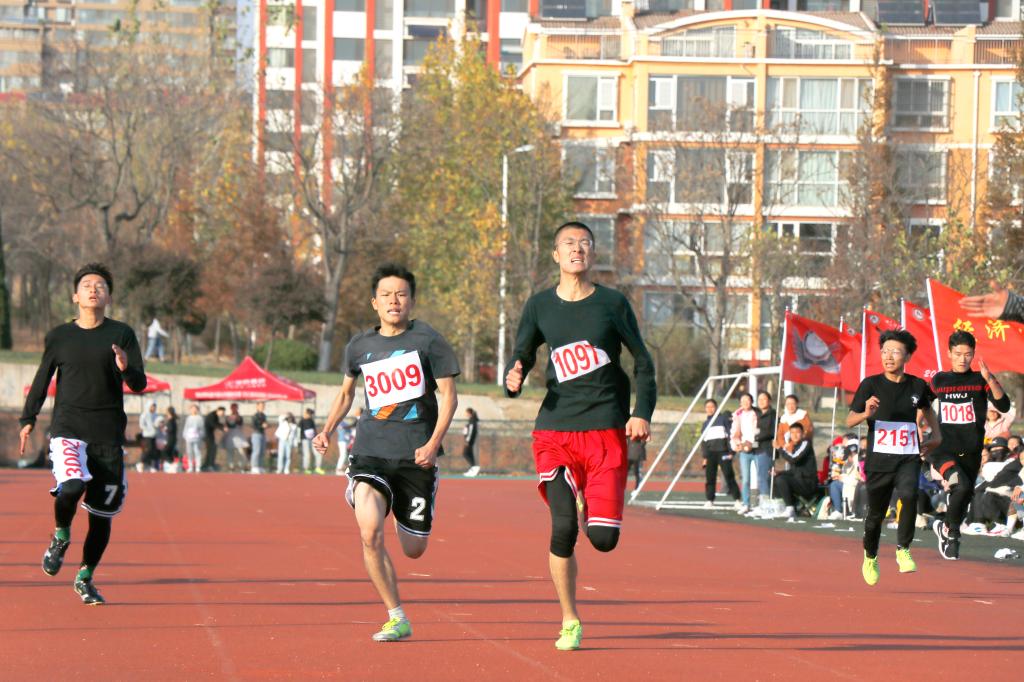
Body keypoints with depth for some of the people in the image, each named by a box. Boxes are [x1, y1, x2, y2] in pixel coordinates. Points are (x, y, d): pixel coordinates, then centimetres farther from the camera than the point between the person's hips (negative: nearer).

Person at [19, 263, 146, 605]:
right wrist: (28, 419, 15)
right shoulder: (59, 336, 7)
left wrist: (127, 369, -23)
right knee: (72, 486, -28)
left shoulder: (121, 334, 3)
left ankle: (85, 578, 22)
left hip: (108, 434, 1)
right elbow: (42, 378, 19)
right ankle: (61, 536, 3)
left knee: (101, 512, 3)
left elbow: (139, 384, -2)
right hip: (67, 428, -1)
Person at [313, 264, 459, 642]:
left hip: (416, 456, -1)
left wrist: (433, 443, -14)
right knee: (370, 533, -21)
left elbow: (448, 395, -1)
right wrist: (328, 430, 12)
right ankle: (397, 619, -7)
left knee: (413, 550, 4)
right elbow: (346, 391, 26)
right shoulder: (360, 346, 9)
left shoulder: (428, 340, -1)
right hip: (370, 452, 1)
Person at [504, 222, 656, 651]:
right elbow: (521, 355, 12)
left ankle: (590, 506, 31)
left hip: (606, 431, 0)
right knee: (562, 529, -11)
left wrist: (642, 413, -3)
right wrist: (513, 379, -12)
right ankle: (569, 622, 7)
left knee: (604, 538, -8)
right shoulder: (540, 306, 7)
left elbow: (643, 362, 10)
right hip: (555, 431, 1)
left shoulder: (613, 303, 4)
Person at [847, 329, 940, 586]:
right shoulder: (870, 385, -3)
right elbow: (849, 421, -8)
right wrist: (866, 414, -28)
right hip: (878, 459, 0)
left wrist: (936, 434, 14)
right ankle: (870, 558, 36)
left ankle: (903, 550, -13)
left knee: (909, 496, -28)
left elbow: (926, 408, 27)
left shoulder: (917, 386, 3)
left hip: (909, 458, 0)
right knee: (875, 514, 9)